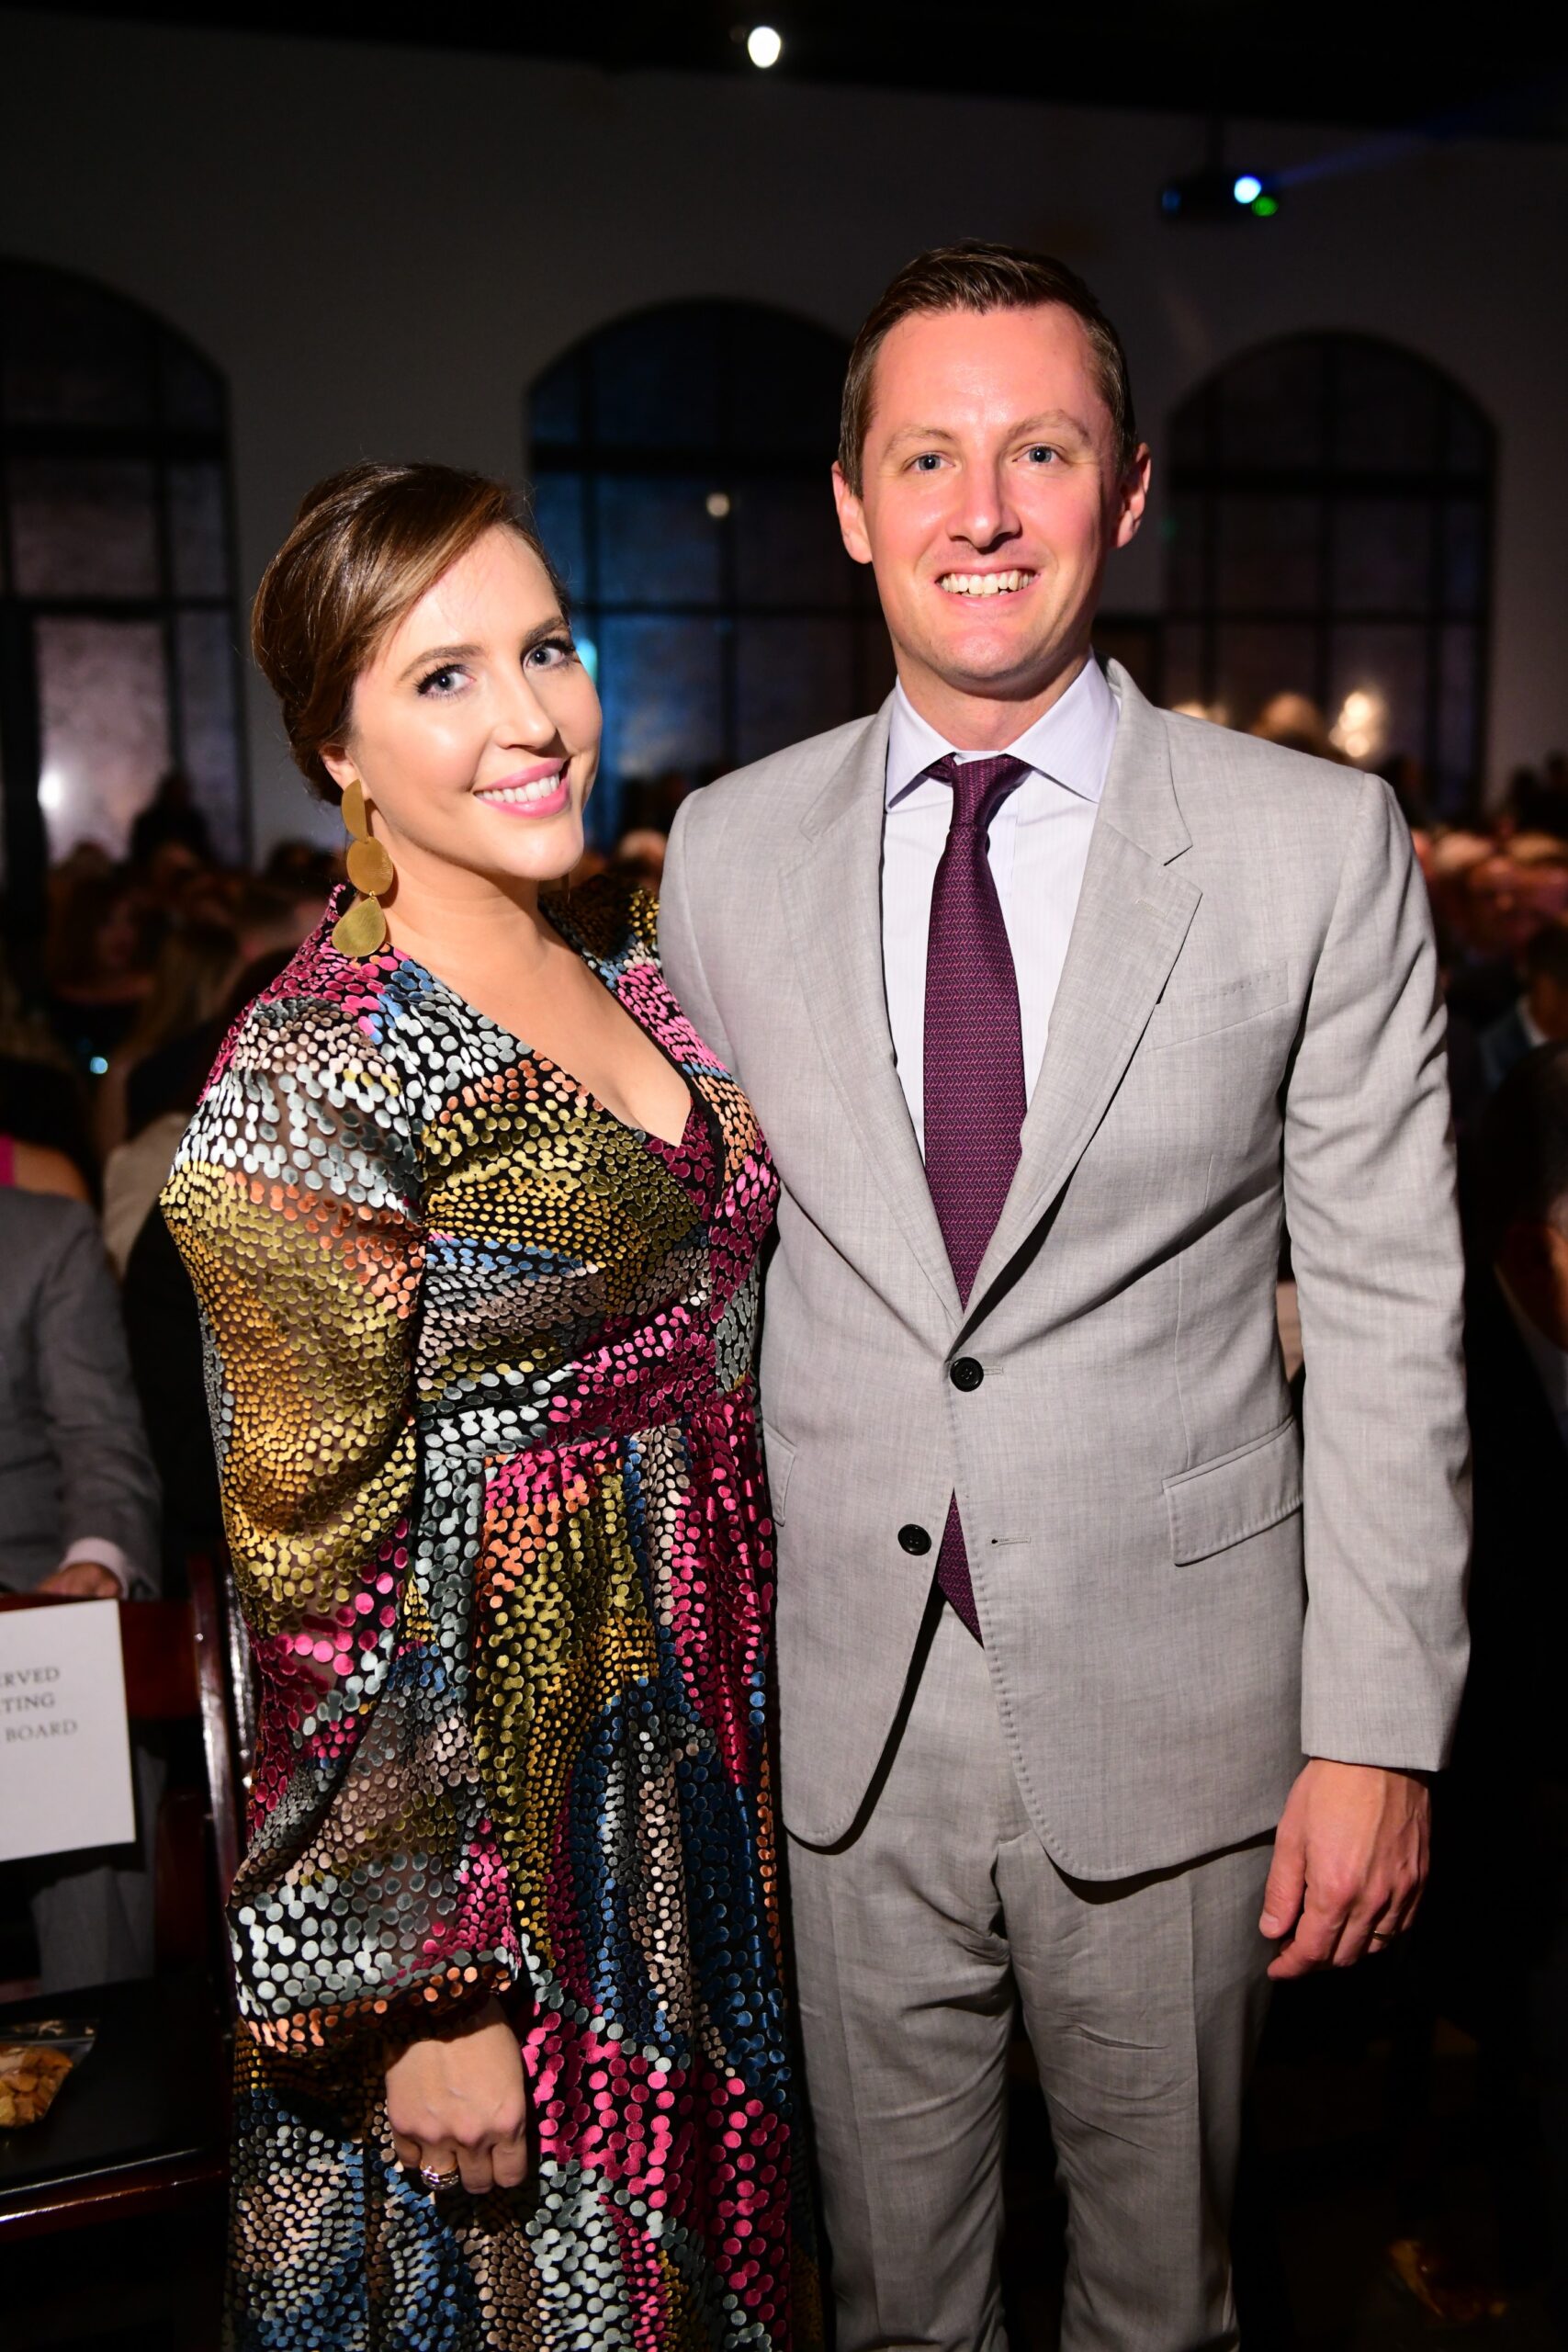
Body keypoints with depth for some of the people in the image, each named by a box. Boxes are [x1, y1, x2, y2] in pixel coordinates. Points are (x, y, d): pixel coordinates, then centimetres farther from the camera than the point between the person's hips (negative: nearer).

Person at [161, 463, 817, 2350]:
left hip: (697, 1740, 7)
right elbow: (322, 1577, -19)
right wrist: (416, 1987, -15)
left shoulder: (621, 955, 3)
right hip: (481, 1766, -7)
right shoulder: (304, 1088, -21)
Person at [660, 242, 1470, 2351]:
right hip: (846, 1702, 2)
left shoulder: (1320, 845, -7)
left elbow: (1388, 1311, -6)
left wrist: (1379, 1725, -8)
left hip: (1172, 1703, -1)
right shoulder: (729, 849, 1)